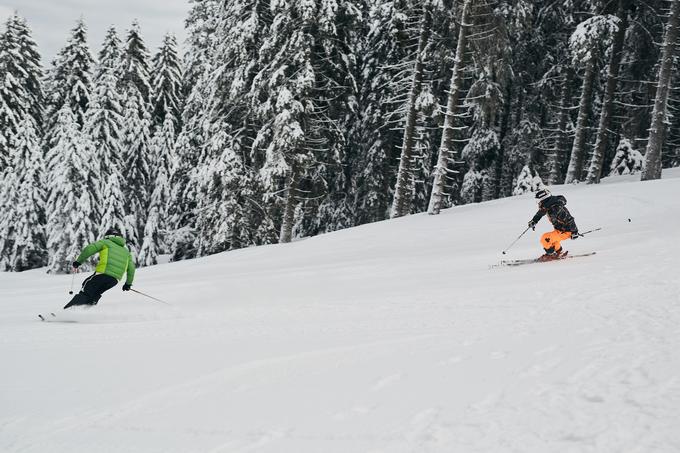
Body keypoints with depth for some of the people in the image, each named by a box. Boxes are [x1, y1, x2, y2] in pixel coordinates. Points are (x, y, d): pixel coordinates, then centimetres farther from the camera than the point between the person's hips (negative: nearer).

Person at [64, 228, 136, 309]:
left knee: (85, 291, -1)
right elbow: (131, 268, 23)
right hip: (115, 279, 4)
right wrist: (128, 283, 34)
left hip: (103, 273, -4)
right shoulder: (126, 251, 29)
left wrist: (78, 261, 5)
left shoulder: (106, 242, 17)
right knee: (95, 294, 22)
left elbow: (89, 249, 1)